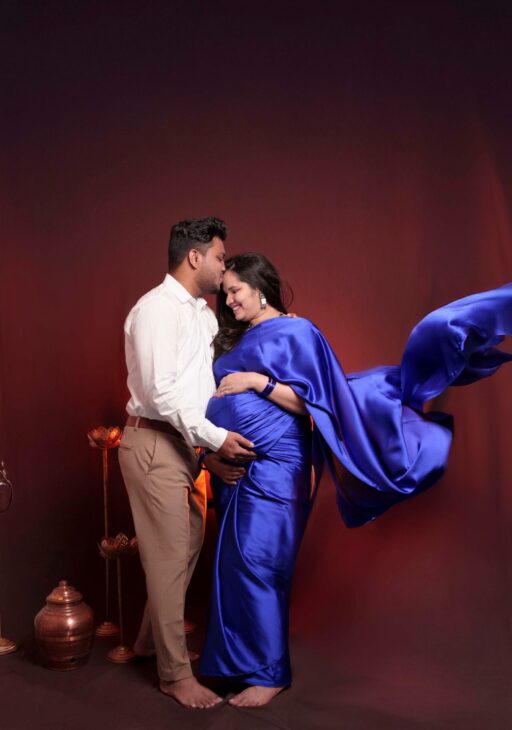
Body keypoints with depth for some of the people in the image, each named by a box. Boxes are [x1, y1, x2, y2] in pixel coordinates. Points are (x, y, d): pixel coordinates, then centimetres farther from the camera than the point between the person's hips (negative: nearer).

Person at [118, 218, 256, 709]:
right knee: (169, 555, -1)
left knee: (188, 545, 17)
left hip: (186, 443, 9)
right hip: (154, 443, -9)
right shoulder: (156, 309, -14)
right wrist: (216, 438, -20)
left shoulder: (203, 314, 14)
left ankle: (152, 640, 37)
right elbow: (159, 391, -21)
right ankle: (175, 674, 14)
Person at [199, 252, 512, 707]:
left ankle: (267, 672, 7)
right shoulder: (235, 341, 16)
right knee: (235, 563, 11)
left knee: (256, 561, -6)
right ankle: (236, 658, 25)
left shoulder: (295, 332, -6)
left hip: (273, 465, -7)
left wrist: (258, 381, -17)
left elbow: (309, 402, -12)